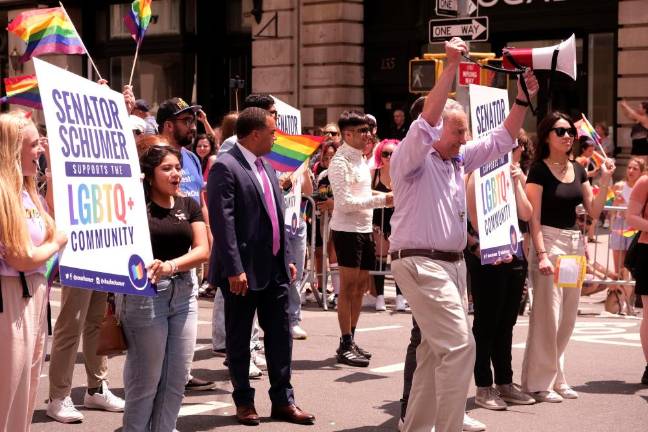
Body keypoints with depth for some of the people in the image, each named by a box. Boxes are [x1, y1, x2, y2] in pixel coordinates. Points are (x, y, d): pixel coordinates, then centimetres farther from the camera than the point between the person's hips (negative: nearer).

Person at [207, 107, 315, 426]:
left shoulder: (267, 168, 13)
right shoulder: (225, 167, -13)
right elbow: (222, 221, -18)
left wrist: (286, 258, 15)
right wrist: (234, 269, -22)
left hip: (274, 268, 8)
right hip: (243, 270, -8)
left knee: (280, 335, 9)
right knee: (239, 339, 6)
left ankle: (283, 400, 18)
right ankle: (244, 401, 18)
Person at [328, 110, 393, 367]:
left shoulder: (360, 160, 15)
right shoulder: (340, 163, -14)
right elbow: (345, 203, -20)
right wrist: (381, 200, -21)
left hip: (364, 230, 9)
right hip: (347, 230, -9)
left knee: (361, 285, 12)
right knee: (348, 286, -5)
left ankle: (350, 340, 22)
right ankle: (345, 346, 0)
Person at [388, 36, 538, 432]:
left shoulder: (460, 160, 13)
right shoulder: (411, 158, -8)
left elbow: (503, 138, 17)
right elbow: (426, 120, -25)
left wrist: (523, 99, 3)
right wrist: (451, 66, -28)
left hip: (453, 263, 9)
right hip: (420, 263, -9)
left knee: (437, 348, 13)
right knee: (460, 345, -15)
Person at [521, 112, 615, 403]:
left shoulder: (578, 170, 12)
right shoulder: (539, 170, -7)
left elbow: (594, 212, 12)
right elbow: (534, 217, -12)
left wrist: (605, 180, 1)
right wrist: (541, 254, -21)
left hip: (575, 242, 7)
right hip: (549, 241, -7)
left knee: (567, 317, 10)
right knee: (547, 315, -7)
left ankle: (556, 378, 20)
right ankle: (538, 383, 0)